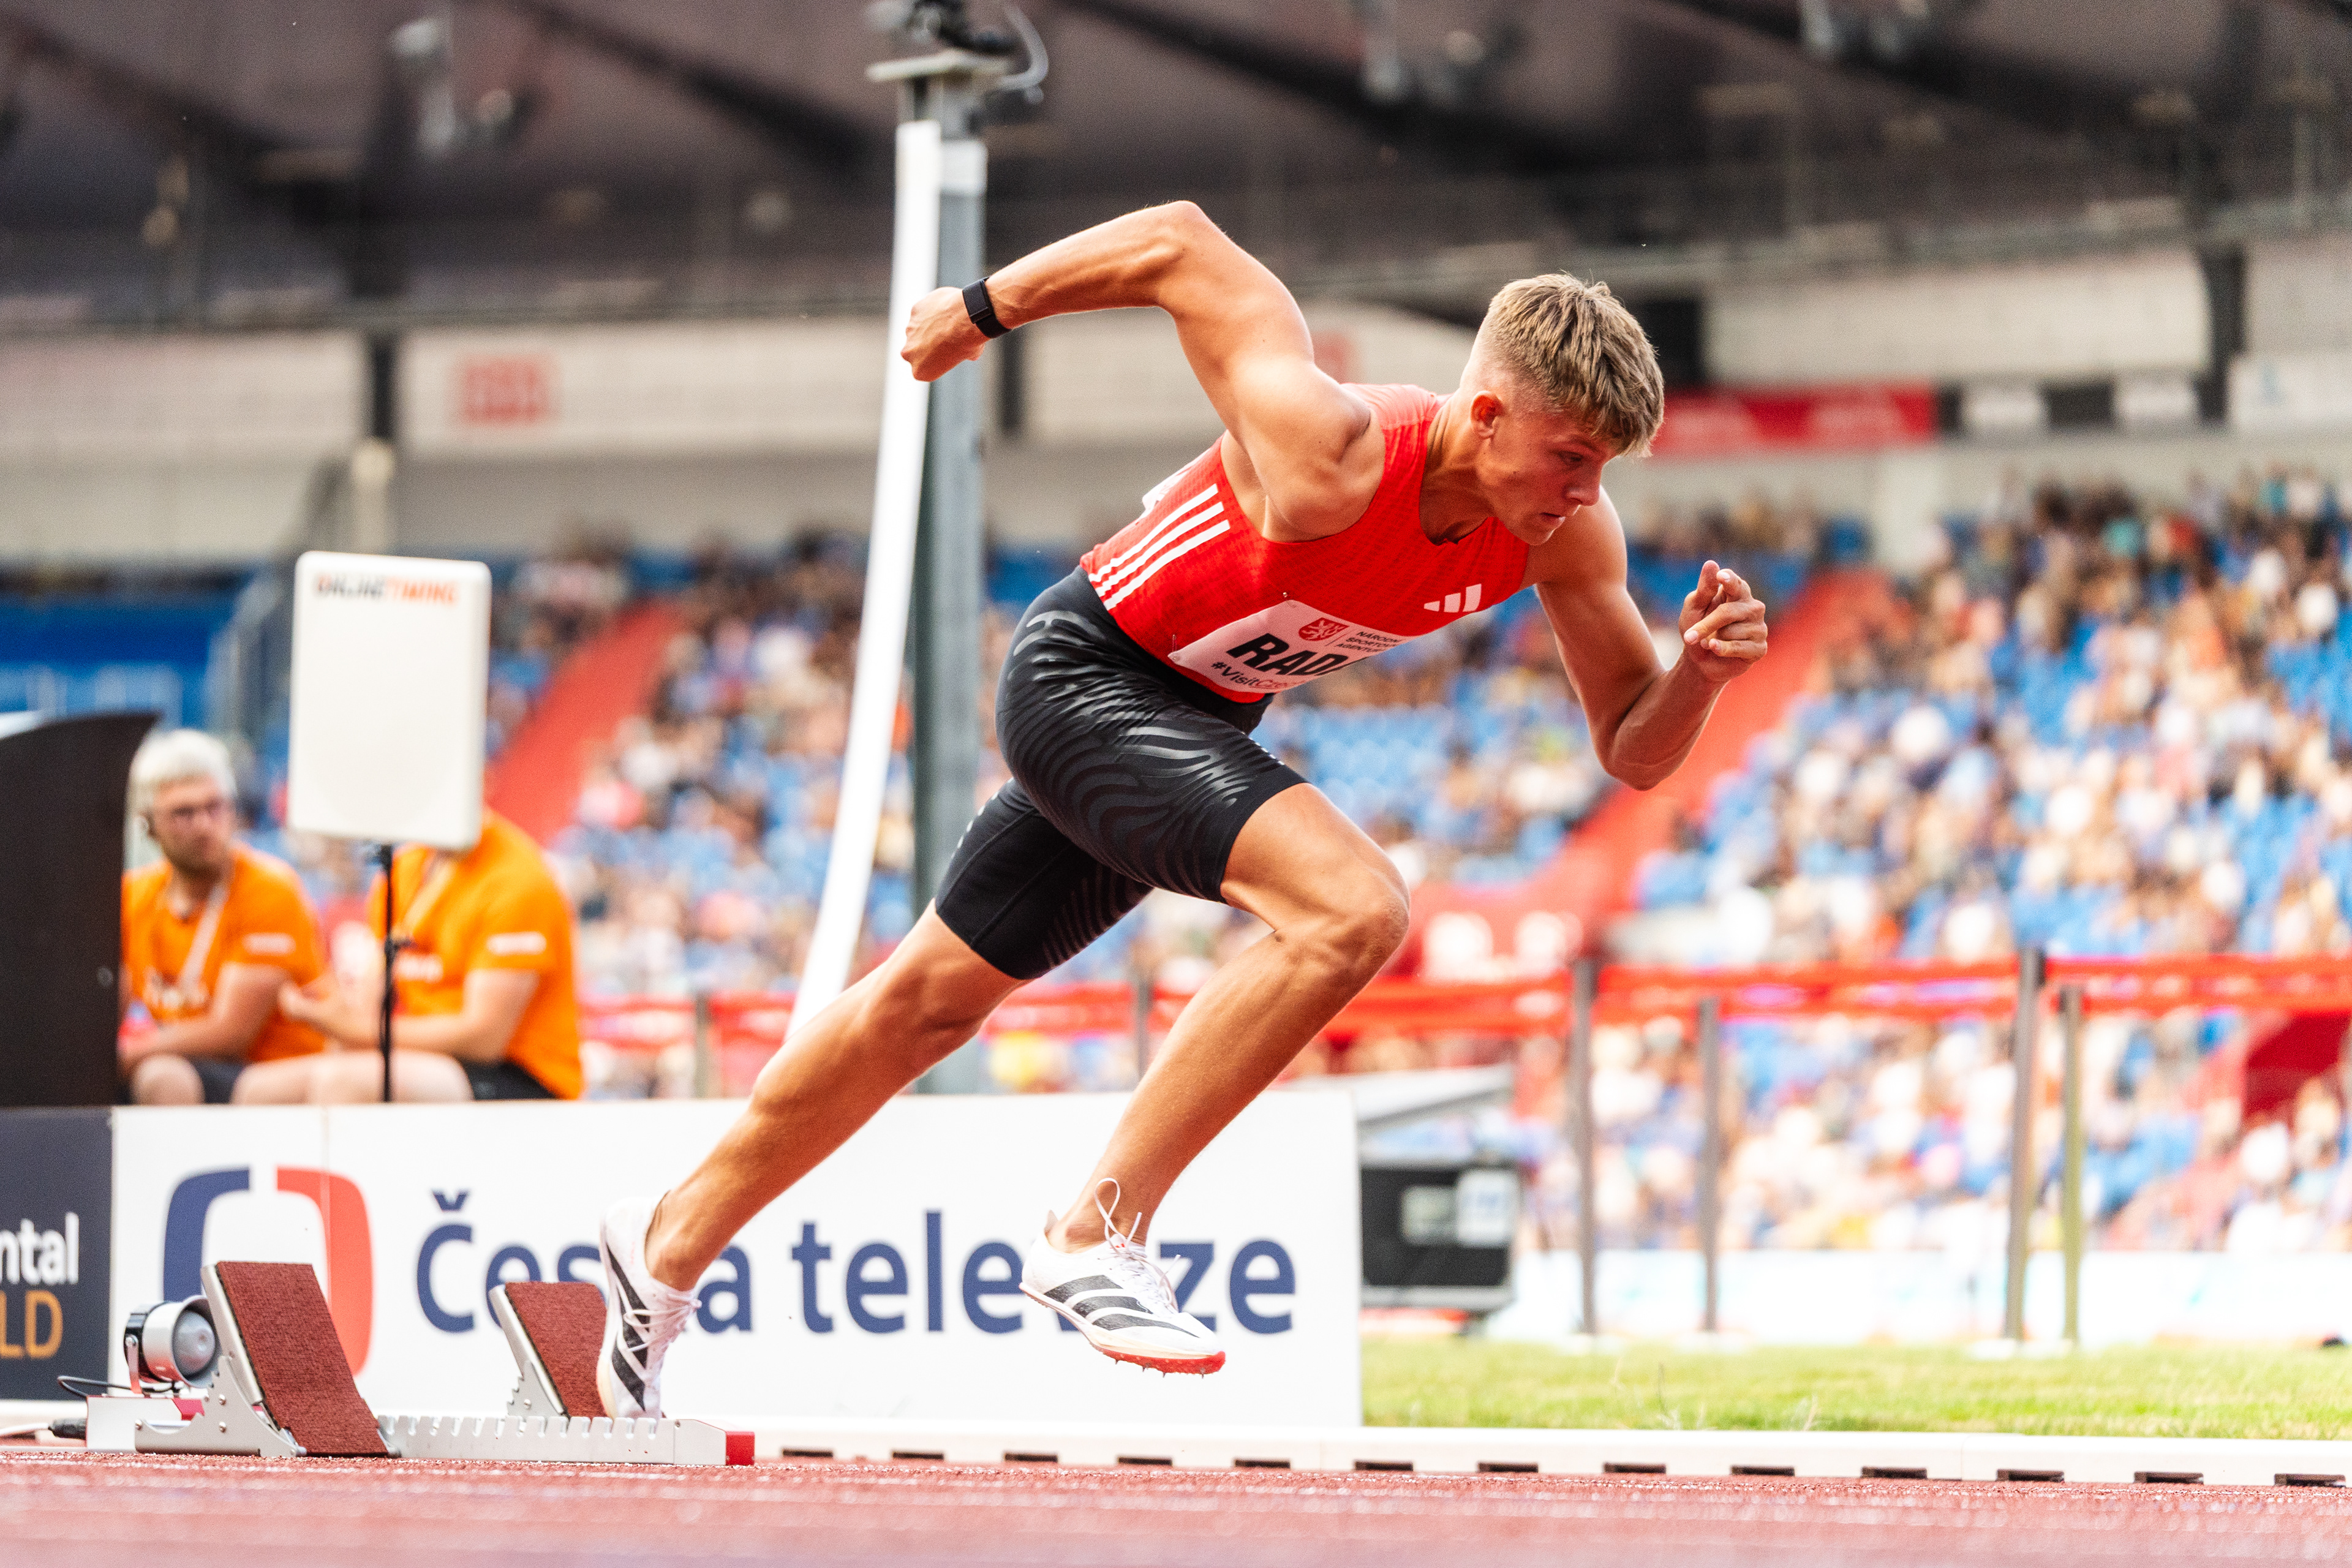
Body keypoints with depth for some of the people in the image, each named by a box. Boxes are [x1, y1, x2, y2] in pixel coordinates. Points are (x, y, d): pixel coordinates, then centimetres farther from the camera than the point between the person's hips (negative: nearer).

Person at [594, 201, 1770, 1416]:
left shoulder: (1565, 530, -14)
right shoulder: (1330, 459, -34)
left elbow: (1632, 748, -5)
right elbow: (1179, 246, -25)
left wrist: (1703, 669, -27)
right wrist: (982, 309, -12)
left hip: (1195, 720, 8)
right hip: (1085, 670, -8)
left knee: (933, 998, 20)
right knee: (1354, 908, -28)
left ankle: (672, 1241, 38)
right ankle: (1096, 1236, -20)